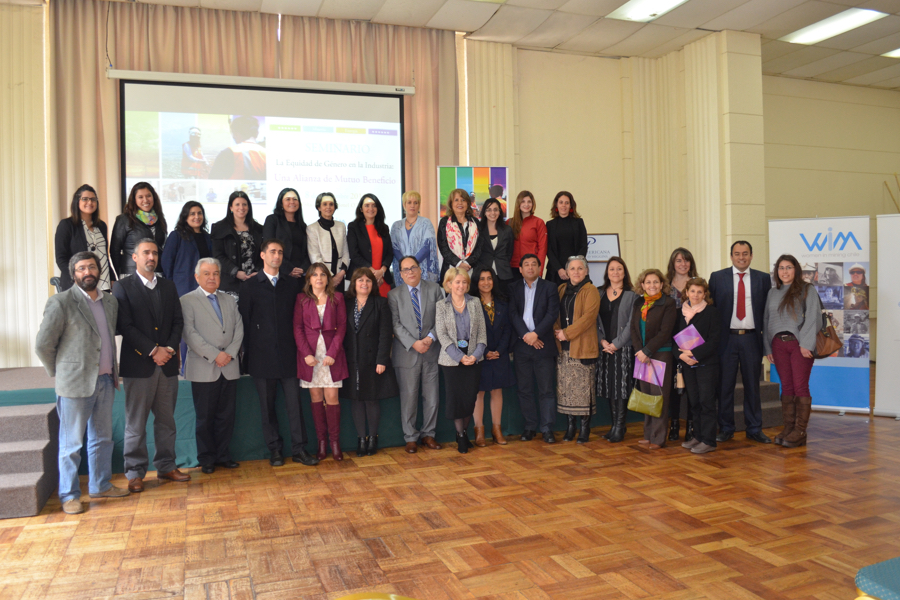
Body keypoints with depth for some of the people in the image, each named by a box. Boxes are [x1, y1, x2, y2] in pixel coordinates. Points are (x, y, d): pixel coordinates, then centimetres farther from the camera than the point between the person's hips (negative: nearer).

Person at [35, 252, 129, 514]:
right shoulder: (61, 302, -10)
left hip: (105, 381, 6)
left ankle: (100, 485, 29)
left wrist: (112, 371, 12)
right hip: (75, 384, -6)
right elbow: (43, 345, -8)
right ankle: (69, 495, 16)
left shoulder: (110, 302, 10)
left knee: (102, 438, 16)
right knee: (71, 443, 4)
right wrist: (60, 372, -1)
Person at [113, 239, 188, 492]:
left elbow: (178, 321, 9)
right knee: (136, 423, 3)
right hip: (138, 365, -4)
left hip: (167, 365, 4)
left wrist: (169, 348, -7)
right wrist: (153, 351, -14)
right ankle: (135, 473, 13)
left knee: (166, 420, 10)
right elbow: (125, 326, -9)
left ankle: (166, 466, 21)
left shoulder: (168, 286, 14)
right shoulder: (123, 287, 0)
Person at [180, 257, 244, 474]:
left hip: (229, 367, 4)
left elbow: (239, 329, 10)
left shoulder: (229, 300, 16)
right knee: (205, 417, 4)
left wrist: (230, 353, -7)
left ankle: (222, 455, 20)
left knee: (226, 415, 8)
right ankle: (207, 459, 17)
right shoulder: (187, 301, 0)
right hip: (203, 369, -4)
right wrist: (215, 355, -15)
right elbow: (190, 333, -10)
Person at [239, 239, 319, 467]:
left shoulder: (292, 284, 11)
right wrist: (248, 353, 0)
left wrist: (298, 347, 1)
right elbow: (244, 321, 4)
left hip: (288, 354, 1)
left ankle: (299, 449, 8)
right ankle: (275, 450, 16)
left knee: (294, 403, 1)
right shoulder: (250, 286, 5)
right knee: (267, 406, 6)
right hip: (262, 356, -1)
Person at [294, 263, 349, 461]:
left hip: (331, 352, 0)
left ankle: (335, 441, 5)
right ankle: (321, 442, 10)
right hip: (309, 353, 1)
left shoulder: (337, 298, 7)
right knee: (316, 397, 3)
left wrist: (332, 353, -9)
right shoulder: (302, 299, 7)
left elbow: (341, 326, 1)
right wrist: (306, 353, -9)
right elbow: (297, 328, 2)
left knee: (332, 396, -4)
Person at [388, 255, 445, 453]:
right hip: (407, 353, -2)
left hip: (431, 351, 2)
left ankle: (428, 434, 21)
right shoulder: (394, 294, 3)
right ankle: (410, 437, 14)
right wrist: (413, 343, -14)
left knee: (432, 396, 7)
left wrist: (431, 337, -11)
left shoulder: (434, 290, 7)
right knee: (409, 397, 2)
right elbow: (395, 324, -4)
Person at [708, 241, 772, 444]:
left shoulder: (763, 278, 7)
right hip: (727, 338, -1)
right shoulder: (717, 277, 4)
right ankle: (725, 429, 14)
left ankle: (754, 429, 19)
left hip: (752, 338, 1)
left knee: (752, 385, 9)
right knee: (725, 385, 4)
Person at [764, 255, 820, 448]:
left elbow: (812, 318, -6)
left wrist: (806, 344, -13)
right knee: (786, 387, 6)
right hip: (778, 344, 4)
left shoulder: (807, 290, 1)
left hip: (799, 343, -4)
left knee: (800, 387, -4)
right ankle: (788, 428, 11)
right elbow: (767, 320, 15)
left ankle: (800, 432, 1)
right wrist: (768, 348, 10)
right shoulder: (773, 293, 15)